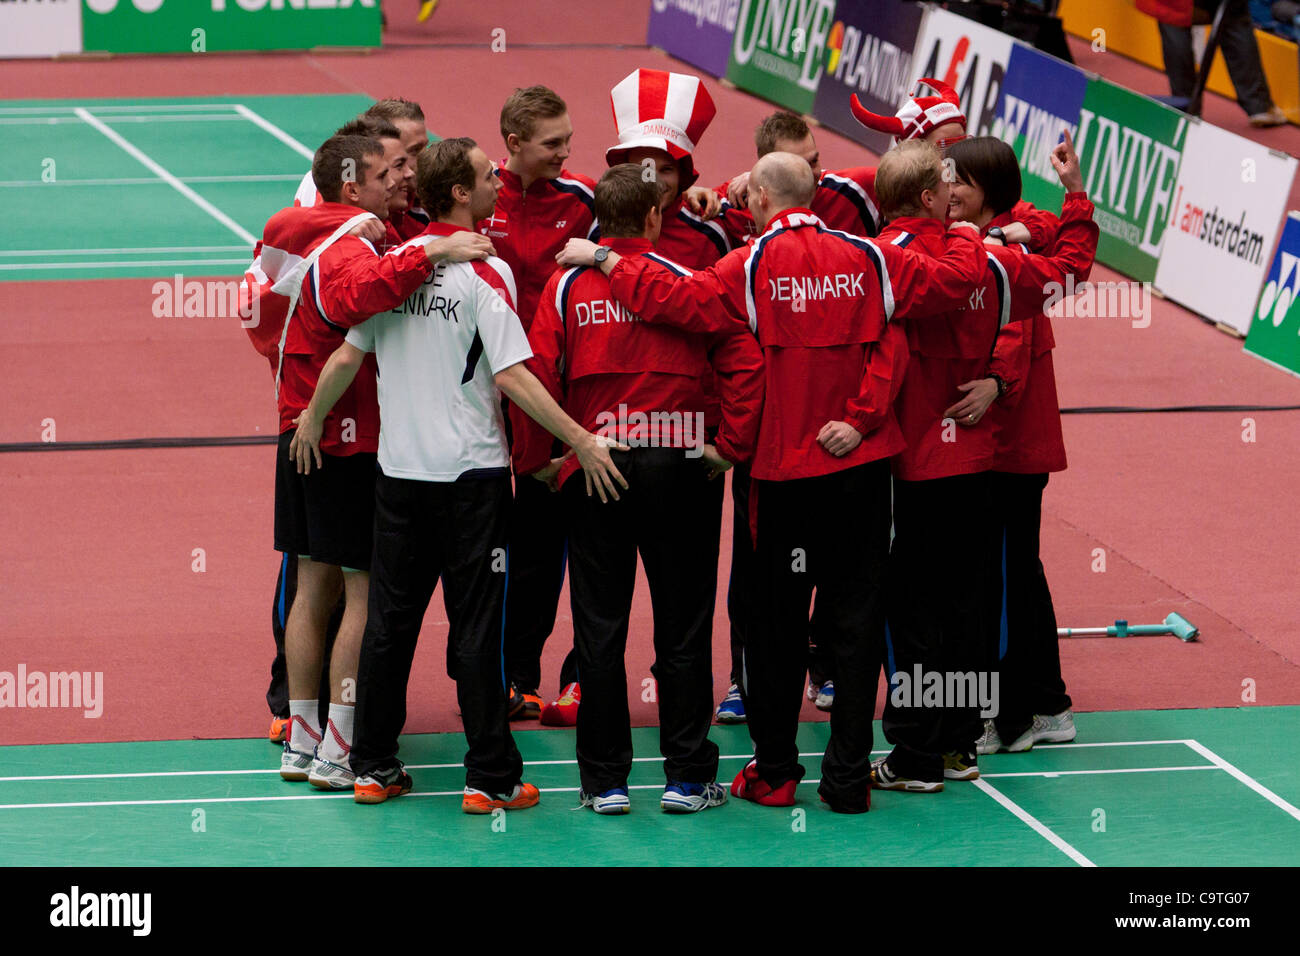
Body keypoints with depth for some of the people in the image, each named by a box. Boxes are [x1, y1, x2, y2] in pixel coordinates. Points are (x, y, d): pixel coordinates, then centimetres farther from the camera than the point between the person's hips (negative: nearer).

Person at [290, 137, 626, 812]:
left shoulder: (392, 263, 4)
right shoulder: (485, 272, -12)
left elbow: (346, 358, 8)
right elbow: (511, 376, -18)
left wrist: (312, 421, 24)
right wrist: (581, 441, -16)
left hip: (398, 470, 5)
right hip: (470, 471, -5)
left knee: (390, 618, 11)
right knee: (476, 625, -1)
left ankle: (373, 767, 16)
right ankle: (491, 778, 1)